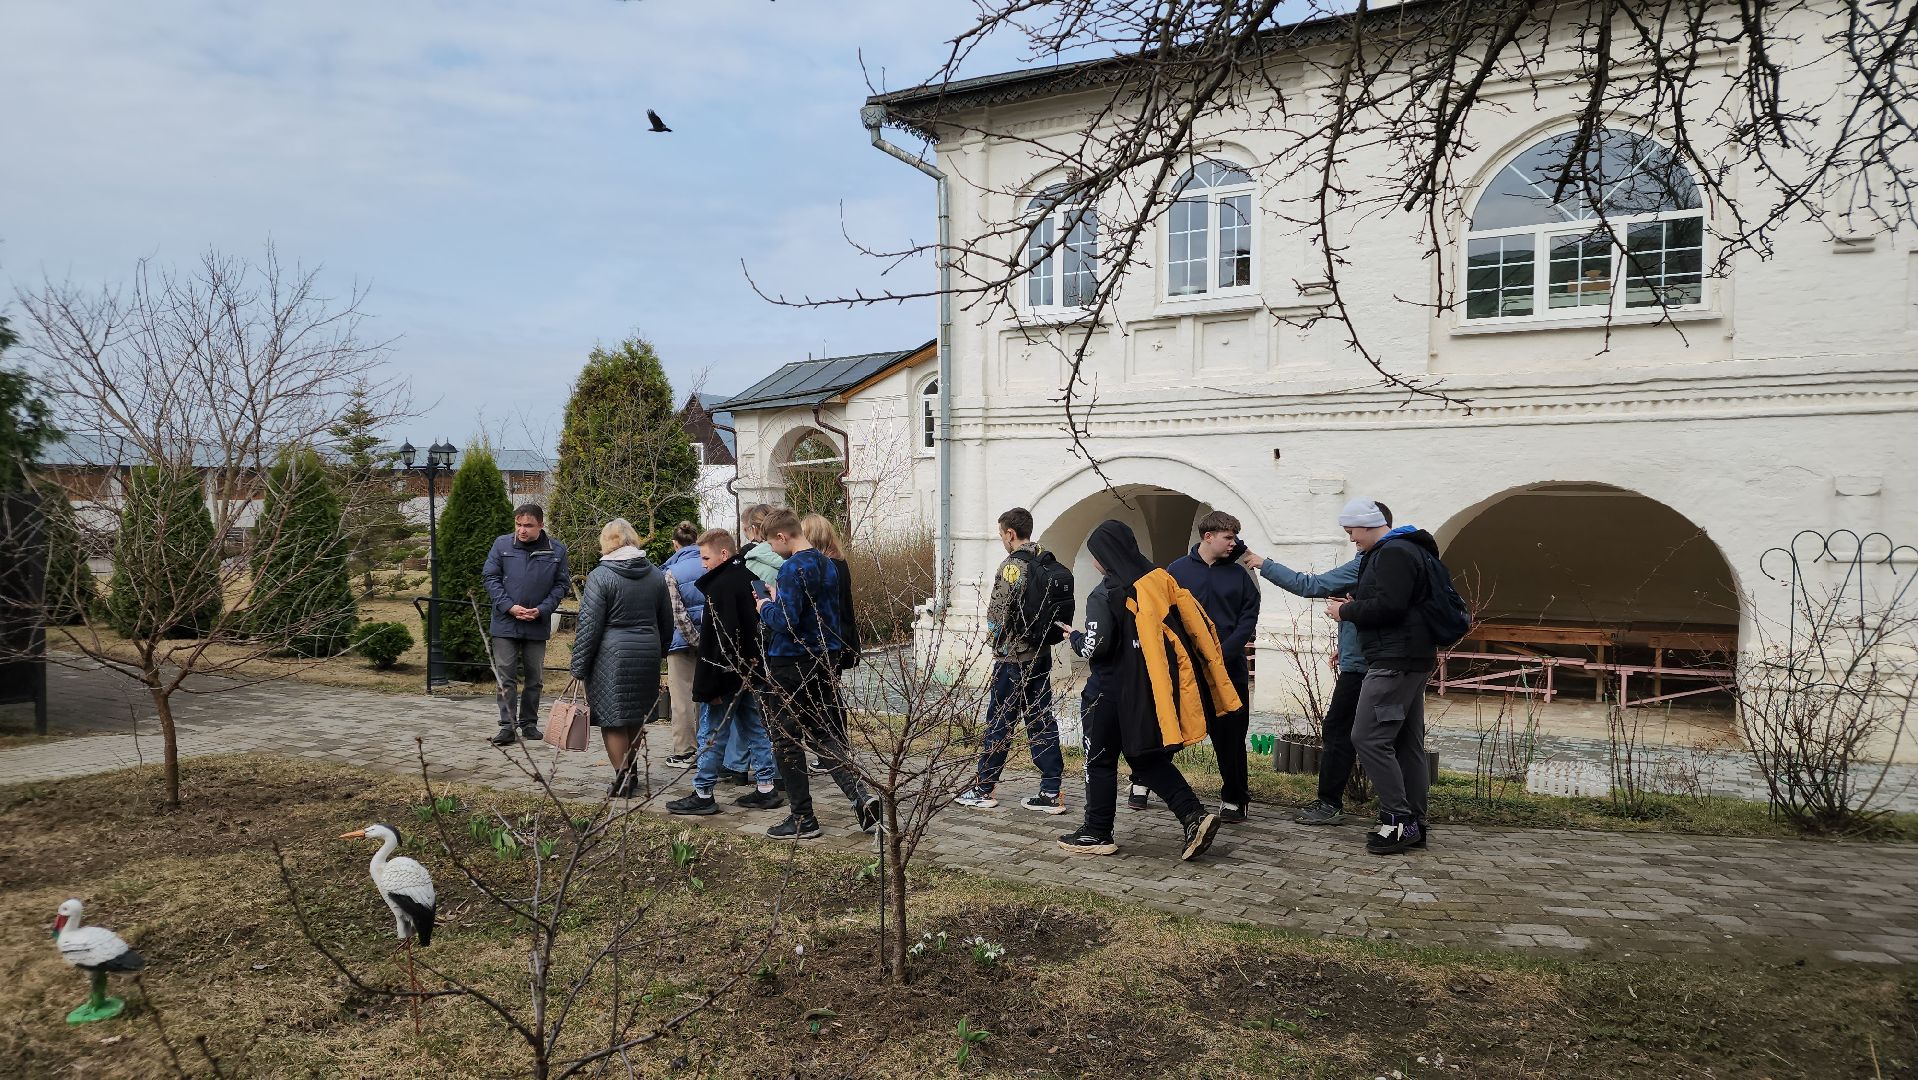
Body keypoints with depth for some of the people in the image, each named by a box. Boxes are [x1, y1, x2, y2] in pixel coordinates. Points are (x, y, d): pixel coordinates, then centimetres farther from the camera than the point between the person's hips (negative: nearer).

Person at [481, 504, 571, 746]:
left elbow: (561, 584, 4)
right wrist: (510, 607, -12)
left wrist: (542, 610, -11)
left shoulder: (556, 550, -1)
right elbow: (490, 577, -1)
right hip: (505, 624, -1)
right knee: (505, 676, -2)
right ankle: (507, 726, 3)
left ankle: (529, 723, 23)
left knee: (535, 677, 10)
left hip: (538, 625, 1)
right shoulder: (502, 544, -3)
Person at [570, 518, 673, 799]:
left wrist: (579, 667, -4)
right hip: (647, 655, 6)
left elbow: (589, 626, -10)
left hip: (611, 657, -6)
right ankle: (631, 772, 28)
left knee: (612, 719, 2)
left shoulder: (600, 576, -9)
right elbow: (667, 621, 16)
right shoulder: (656, 575, 8)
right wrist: (660, 652, 28)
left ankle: (623, 778, 2)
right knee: (636, 717, 18)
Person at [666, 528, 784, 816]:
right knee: (755, 728, 13)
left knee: (712, 733, 1)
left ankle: (703, 794, 9)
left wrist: (709, 685, -20)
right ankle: (766, 789, 17)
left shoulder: (721, 586, -19)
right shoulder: (748, 578, 10)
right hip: (752, 670, 9)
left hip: (728, 674, -9)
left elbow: (718, 641, -23)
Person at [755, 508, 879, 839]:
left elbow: (785, 621, -25)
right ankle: (860, 797, 0)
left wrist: (766, 607, -4)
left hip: (790, 666, -8)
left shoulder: (792, 568, -18)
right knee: (827, 735, 15)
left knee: (787, 742, 5)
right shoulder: (828, 565, 9)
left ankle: (803, 819, 10)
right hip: (824, 662, 8)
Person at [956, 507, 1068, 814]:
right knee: (1042, 720, 10)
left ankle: (982, 789, 12)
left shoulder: (1013, 565, -16)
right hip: (1041, 653, 7)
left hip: (1013, 656, -7)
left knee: (999, 722, 2)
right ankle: (1051, 791, 10)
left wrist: (992, 631, 1)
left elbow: (1000, 612, -18)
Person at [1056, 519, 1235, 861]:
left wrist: (1075, 637, 0)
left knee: (1100, 760, 9)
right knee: (1147, 758, 17)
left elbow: (1096, 647, -21)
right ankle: (1194, 814, 3)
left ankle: (1096, 833, 17)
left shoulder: (1105, 595, -15)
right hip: (1150, 687, 7)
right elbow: (1196, 622, 5)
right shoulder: (1159, 580, 4)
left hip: (1113, 691, -7)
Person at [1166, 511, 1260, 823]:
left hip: (1230, 670, 1)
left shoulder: (1239, 574, 6)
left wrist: (1223, 653, -11)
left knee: (1230, 735, 5)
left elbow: (1248, 619, 1)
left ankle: (1234, 798, 18)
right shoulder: (1177, 570, 1)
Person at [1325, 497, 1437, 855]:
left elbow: (1389, 606, -23)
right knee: (1408, 743, 11)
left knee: (1369, 737, -12)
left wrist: (1345, 612, -10)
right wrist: (1354, 605, 12)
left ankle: (1398, 820, -10)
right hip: (1411, 660, 11)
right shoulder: (1404, 550, 21)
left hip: (1395, 661, -11)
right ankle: (1414, 824, 15)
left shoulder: (1393, 553, -13)